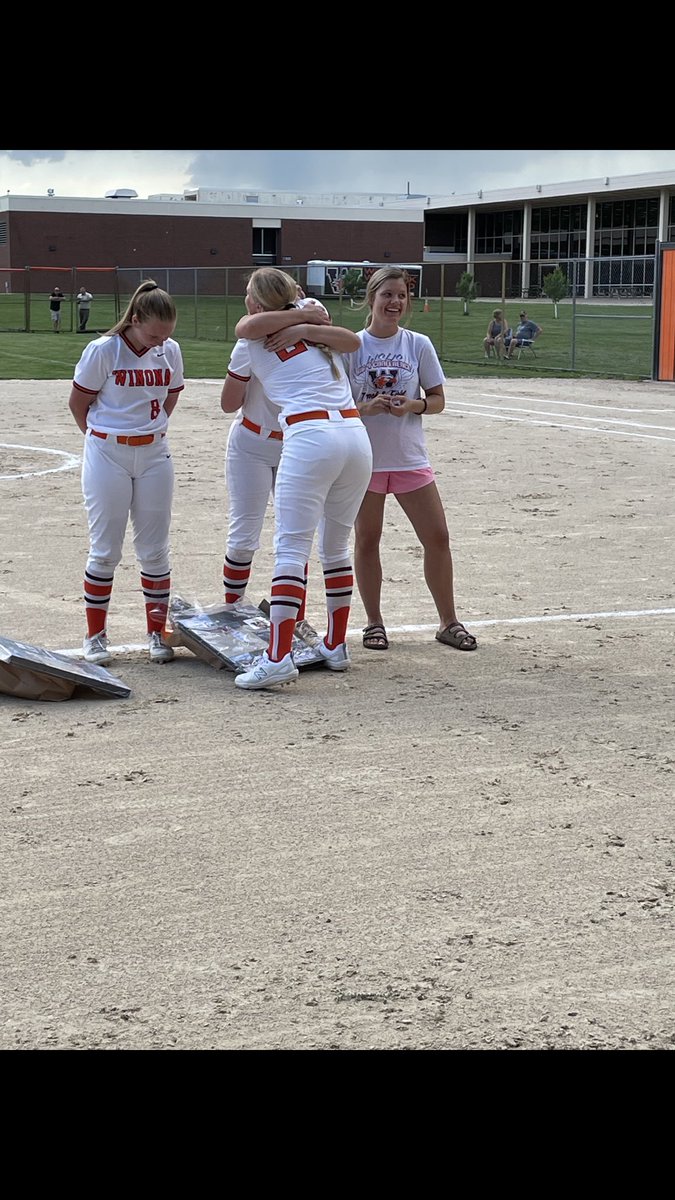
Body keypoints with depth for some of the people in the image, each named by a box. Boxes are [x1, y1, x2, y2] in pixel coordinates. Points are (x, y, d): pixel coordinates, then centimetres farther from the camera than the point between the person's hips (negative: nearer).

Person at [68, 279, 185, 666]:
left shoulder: (171, 351, 0)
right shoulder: (103, 351, -13)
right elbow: (78, 403, -3)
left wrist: (150, 431, 11)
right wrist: (104, 439, 6)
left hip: (154, 455, 4)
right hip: (107, 456, -4)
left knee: (155, 550, 6)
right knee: (105, 551, 2)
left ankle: (157, 633, 17)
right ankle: (96, 635, 14)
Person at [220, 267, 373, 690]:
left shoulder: (251, 344, 12)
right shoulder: (314, 320, 23)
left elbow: (230, 402, 24)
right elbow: (353, 341, 6)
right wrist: (304, 324, 7)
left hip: (310, 437, -6)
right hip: (356, 436, 6)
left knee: (291, 549, -8)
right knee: (337, 547, 16)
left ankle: (279, 656, -16)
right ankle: (336, 646, 23)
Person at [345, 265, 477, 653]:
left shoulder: (419, 345, 1)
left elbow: (438, 400, 5)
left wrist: (413, 406, -15)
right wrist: (366, 407, -19)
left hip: (410, 458, 1)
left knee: (438, 537, 0)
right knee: (367, 540, 6)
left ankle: (449, 622, 13)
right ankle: (374, 622, 19)